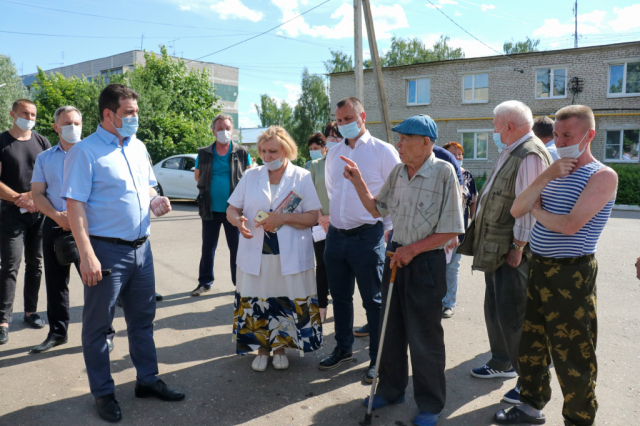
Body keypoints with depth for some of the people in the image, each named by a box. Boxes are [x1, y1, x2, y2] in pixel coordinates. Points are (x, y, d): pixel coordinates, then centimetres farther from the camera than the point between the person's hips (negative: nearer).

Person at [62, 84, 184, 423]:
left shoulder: (138, 147, 10)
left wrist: (156, 201, -3)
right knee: (98, 325, 8)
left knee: (143, 319, 16)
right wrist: (87, 255, -22)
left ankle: (147, 379, 31)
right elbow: (75, 204, -16)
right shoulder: (85, 151, -11)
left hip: (141, 247, 7)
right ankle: (103, 393, 23)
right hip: (106, 251, -7)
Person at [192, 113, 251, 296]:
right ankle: (205, 282, 23)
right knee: (207, 247, 10)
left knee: (237, 247, 5)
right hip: (210, 209, 2)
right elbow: (198, 177, 15)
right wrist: (210, 187, 5)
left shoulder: (242, 153, 1)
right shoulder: (204, 153, 5)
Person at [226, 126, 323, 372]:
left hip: (290, 255, -2)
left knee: (286, 303, 6)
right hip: (255, 254, 2)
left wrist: (283, 218, -19)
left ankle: (280, 348, 27)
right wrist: (238, 220, -13)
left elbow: (313, 216, -5)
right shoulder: (251, 176, 10)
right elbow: (231, 209, 11)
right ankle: (262, 349, 28)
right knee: (256, 302, 8)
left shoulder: (302, 177, 1)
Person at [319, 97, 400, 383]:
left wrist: (388, 229, -5)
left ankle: (378, 359, 18)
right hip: (335, 236, 6)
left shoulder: (383, 152, -5)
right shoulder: (333, 154, 12)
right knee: (340, 297, 16)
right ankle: (343, 349, 33)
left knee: (373, 301, 4)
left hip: (367, 236, -6)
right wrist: (329, 218, 15)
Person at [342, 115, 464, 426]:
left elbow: (451, 230, -15)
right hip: (396, 257, 6)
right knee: (391, 330, 17)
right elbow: (376, 209, 12)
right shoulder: (397, 172, 3)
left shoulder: (444, 172, -16)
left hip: (426, 262, -6)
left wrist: (413, 249, -17)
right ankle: (391, 389, 38)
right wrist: (358, 181, 1)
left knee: (424, 339, 6)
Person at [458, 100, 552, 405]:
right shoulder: (510, 152, 16)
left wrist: (518, 247, -22)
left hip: (512, 251, -10)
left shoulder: (530, 156, -17)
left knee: (512, 315, -3)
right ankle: (502, 362, 38)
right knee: (495, 309, 20)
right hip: (495, 248, 11)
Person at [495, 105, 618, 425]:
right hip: (539, 267, 8)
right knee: (532, 342, 18)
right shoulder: (555, 173, 13)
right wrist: (545, 177, -11)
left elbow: (569, 225, -24)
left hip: (571, 275, -8)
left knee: (572, 354, 3)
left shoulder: (602, 176, -11)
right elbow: (516, 210, 0)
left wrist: (538, 212, -5)